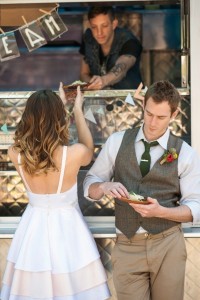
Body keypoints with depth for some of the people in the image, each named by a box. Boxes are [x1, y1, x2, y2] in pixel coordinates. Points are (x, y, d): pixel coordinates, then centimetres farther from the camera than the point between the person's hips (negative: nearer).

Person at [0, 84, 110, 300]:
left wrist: (58, 104, 19)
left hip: (32, 229, 3)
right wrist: (77, 109, 15)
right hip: (66, 228, -3)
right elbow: (88, 149, 6)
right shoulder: (74, 154, -21)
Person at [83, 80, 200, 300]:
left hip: (168, 245, -1)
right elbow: (89, 186, 9)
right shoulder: (117, 142, 4)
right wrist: (105, 186, -15)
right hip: (127, 246, 1)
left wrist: (160, 211, -18)